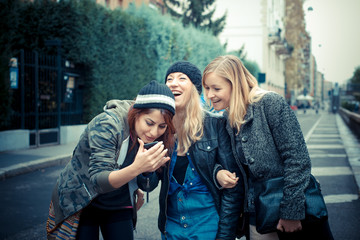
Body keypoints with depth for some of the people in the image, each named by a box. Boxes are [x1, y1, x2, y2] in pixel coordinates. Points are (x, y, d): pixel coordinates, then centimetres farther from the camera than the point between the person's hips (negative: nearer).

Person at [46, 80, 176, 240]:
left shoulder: (154, 136, -10)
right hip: (80, 202, -4)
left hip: (118, 207, 5)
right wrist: (136, 168, -49)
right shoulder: (107, 124, -27)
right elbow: (98, 181, -35)